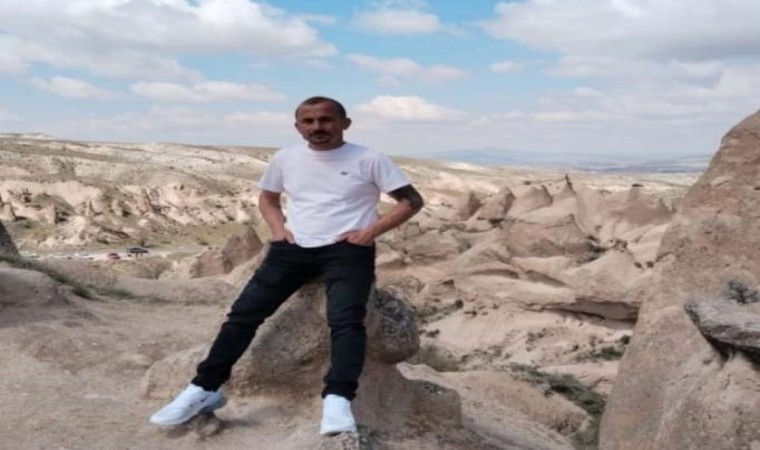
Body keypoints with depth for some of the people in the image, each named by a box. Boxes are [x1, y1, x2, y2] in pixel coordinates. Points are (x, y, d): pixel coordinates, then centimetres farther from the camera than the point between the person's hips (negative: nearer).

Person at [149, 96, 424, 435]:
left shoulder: (369, 159, 0)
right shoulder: (285, 158, 11)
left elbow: (412, 200, 1)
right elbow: (267, 198, 27)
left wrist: (371, 231, -10)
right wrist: (278, 227, 6)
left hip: (347, 250, -3)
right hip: (293, 248, 3)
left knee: (346, 319, -28)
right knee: (244, 311, -7)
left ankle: (337, 400, -35)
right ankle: (204, 389, 1)